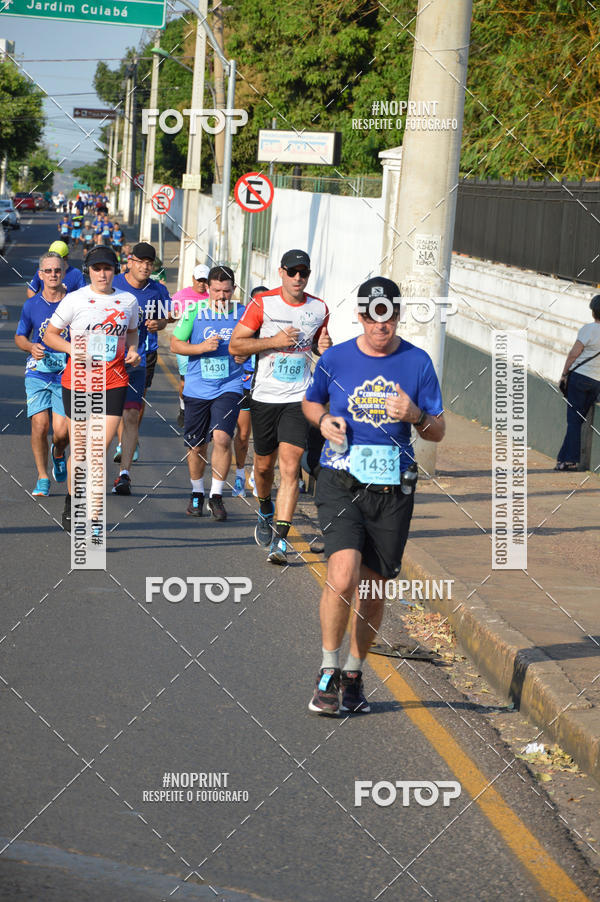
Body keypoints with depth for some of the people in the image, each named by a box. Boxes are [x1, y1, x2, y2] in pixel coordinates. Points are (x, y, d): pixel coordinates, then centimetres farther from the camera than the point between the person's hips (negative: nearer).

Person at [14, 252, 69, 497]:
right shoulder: (31, 305, 3)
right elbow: (20, 337, 16)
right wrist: (31, 347, -5)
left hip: (66, 375, -1)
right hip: (37, 372, 1)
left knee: (61, 431, -9)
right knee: (40, 425, -10)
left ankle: (58, 453, 28)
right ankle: (43, 478, 6)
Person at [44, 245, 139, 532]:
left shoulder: (128, 301, 7)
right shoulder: (75, 300, -3)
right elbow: (50, 334, 3)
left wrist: (132, 350, 5)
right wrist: (75, 349, -14)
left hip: (114, 382, 2)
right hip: (78, 381, -2)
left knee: (101, 448, -9)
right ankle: (70, 506, 26)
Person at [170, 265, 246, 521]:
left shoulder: (243, 314, -1)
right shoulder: (194, 312, -3)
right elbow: (175, 344, 1)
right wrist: (202, 347, -14)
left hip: (229, 387, -1)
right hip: (197, 388, 1)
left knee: (222, 437, -19)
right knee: (196, 445, 10)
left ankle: (217, 496, -5)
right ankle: (197, 494, 32)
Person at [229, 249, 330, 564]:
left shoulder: (319, 309, 4)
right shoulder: (263, 304, -5)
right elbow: (235, 345, -6)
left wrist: (324, 346, -2)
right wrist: (274, 341, -18)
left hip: (298, 399, 0)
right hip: (265, 397, 0)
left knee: (290, 467, -13)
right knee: (264, 464, 13)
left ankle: (279, 539, -15)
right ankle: (265, 511, 44)